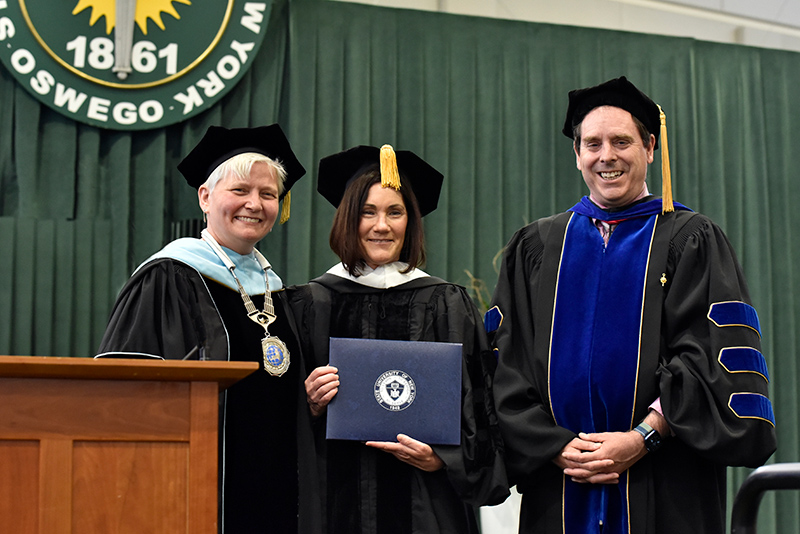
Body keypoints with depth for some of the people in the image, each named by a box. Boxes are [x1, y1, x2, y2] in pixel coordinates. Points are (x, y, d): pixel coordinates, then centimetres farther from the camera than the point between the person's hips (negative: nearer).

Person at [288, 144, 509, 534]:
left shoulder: (447, 306, 6)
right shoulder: (310, 304, 5)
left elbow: (474, 407, 5)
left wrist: (440, 458, -9)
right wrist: (309, 403, -13)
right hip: (337, 496, 0)